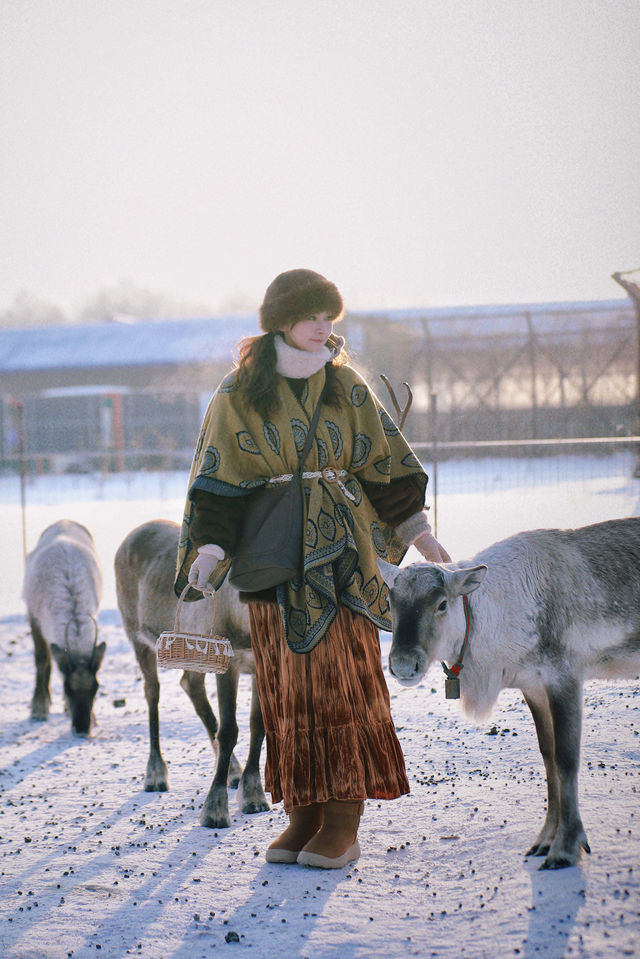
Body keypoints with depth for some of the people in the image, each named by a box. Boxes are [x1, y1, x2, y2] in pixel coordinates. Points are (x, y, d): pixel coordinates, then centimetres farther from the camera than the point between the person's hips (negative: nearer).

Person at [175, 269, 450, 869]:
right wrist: (207, 559, -12)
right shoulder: (237, 396, 1)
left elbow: (382, 459, 10)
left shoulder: (345, 386, 6)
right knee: (287, 684, 3)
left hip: (341, 547, 0)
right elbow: (219, 482, -2)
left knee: (343, 676, -4)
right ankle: (304, 814, 11)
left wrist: (419, 531, 7)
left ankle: (345, 823, -1)